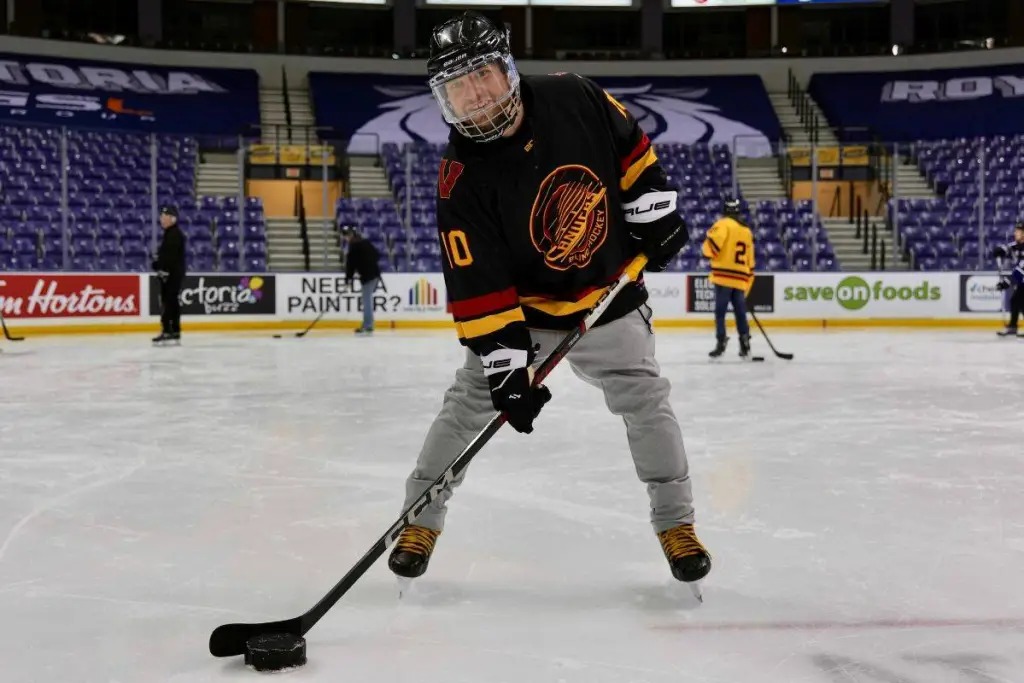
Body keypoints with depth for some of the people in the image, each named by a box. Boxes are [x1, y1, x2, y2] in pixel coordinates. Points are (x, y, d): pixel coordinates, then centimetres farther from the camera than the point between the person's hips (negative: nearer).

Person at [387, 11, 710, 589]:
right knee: (468, 406, -4)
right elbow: (478, 286, -23)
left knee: (648, 402, -2)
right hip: (521, 307, -1)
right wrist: (505, 363, -27)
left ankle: (676, 522, 15)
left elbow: (630, 149, 3)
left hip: (610, 295, 1)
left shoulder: (574, 99, -17)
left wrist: (656, 211, -1)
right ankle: (422, 519, 15)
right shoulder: (462, 178, -22)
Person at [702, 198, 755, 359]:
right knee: (740, 312, 11)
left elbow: (714, 240, -20)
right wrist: (747, 285, 26)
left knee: (720, 311, -3)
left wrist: (708, 252, 2)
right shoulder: (747, 231, 20)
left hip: (724, 276, -6)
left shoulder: (723, 224, 1)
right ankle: (745, 345, 10)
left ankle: (721, 342, -9)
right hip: (741, 279, 6)